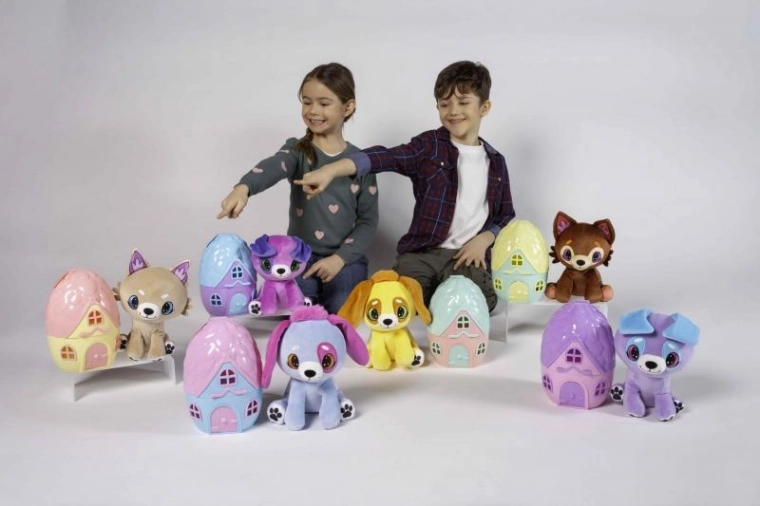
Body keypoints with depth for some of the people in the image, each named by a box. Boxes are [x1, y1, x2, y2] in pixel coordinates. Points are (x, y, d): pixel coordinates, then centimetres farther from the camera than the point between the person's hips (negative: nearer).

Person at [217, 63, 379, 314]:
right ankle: (314, 292, 6)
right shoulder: (297, 150, 0)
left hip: (345, 258, 0)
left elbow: (368, 220, 2)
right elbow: (273, 166, -25)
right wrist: (243, 188, -49)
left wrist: (340, 258, -13)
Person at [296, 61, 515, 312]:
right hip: (421, 253, -1)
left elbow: (505, 216, 16)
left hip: (468, 256, 2)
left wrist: (483, 240, -6)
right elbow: (384, 157, -17)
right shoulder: (428, 146, 1)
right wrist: (331, 170, -33)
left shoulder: (496, 162, 12)